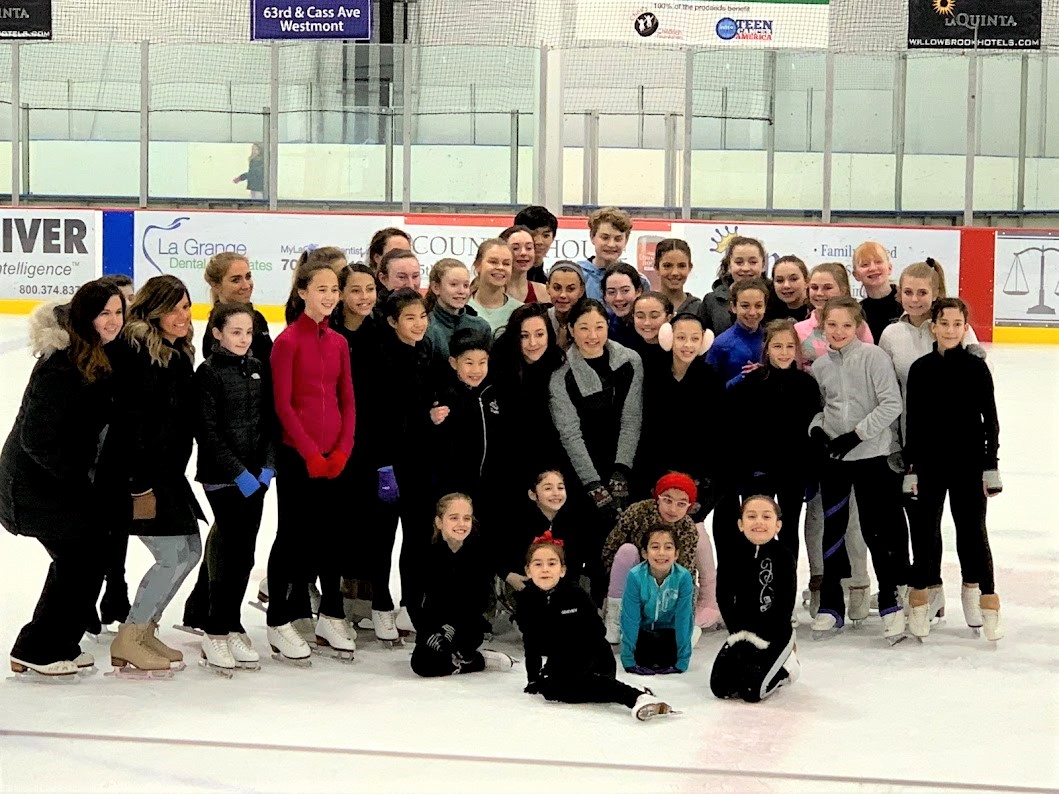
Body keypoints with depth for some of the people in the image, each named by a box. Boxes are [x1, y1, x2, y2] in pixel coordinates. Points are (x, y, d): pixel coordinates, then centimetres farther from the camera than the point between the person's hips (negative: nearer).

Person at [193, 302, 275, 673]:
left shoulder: (257, 370, 9)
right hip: (222, 476, -6)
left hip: (256, 476, 6)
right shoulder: (209, 373, -8)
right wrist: (238, 472, -15)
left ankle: (232, 627, 17)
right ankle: (216, 632, -1)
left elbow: (268, 420, 11)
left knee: (245, 553, 8)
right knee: (231, 549, -8)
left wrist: (267, 466, -1)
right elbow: (208, 432, -12)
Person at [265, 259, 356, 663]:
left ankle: (330, 618, 22)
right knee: (292, 534, 1)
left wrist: (342, 449, -2)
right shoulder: (288, 341, -8)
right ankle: (279, 622, 9)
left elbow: (347, 400, 10)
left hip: (333, 456, 5)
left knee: (330, 533, 11)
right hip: (296, 454, -5)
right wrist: (310, 452, -12)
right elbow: (282, 404, -10)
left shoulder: (338, 342, 8)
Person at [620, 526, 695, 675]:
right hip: (642, 628, 0)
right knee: (643, 663, -12)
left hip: (669, 628, 0)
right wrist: (628, 660, -22)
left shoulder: (684, 577, -29)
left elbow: (683, 618, -22)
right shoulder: (635, 576, -29)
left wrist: (682, 661, -21)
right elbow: (630, 618, -22)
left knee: (666, 664, -14)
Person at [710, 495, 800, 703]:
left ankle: (785, 667, 14)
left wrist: (761, 637, -17)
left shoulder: (783, 558, -11)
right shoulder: (732, 556, -1)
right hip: (741, 632, 4)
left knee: (752, 691, -17)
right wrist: (738, 631, -12)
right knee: (719, 687, -5)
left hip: (775, 634, -4)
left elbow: (785, 604, -13)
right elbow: (724, 598, -2)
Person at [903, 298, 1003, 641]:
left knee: (972, 529, 3)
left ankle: (984, 600, 12)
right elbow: (912, 421, 3)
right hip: (929, 462, 2)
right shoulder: (920, 369, 0)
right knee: (925, 529, 7)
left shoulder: (976, 367, -3)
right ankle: (922, 598, 20)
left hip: (969, 462, -1)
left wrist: (991, 466, -3)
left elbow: (991, 419, 0)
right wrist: (910, 469, 1)